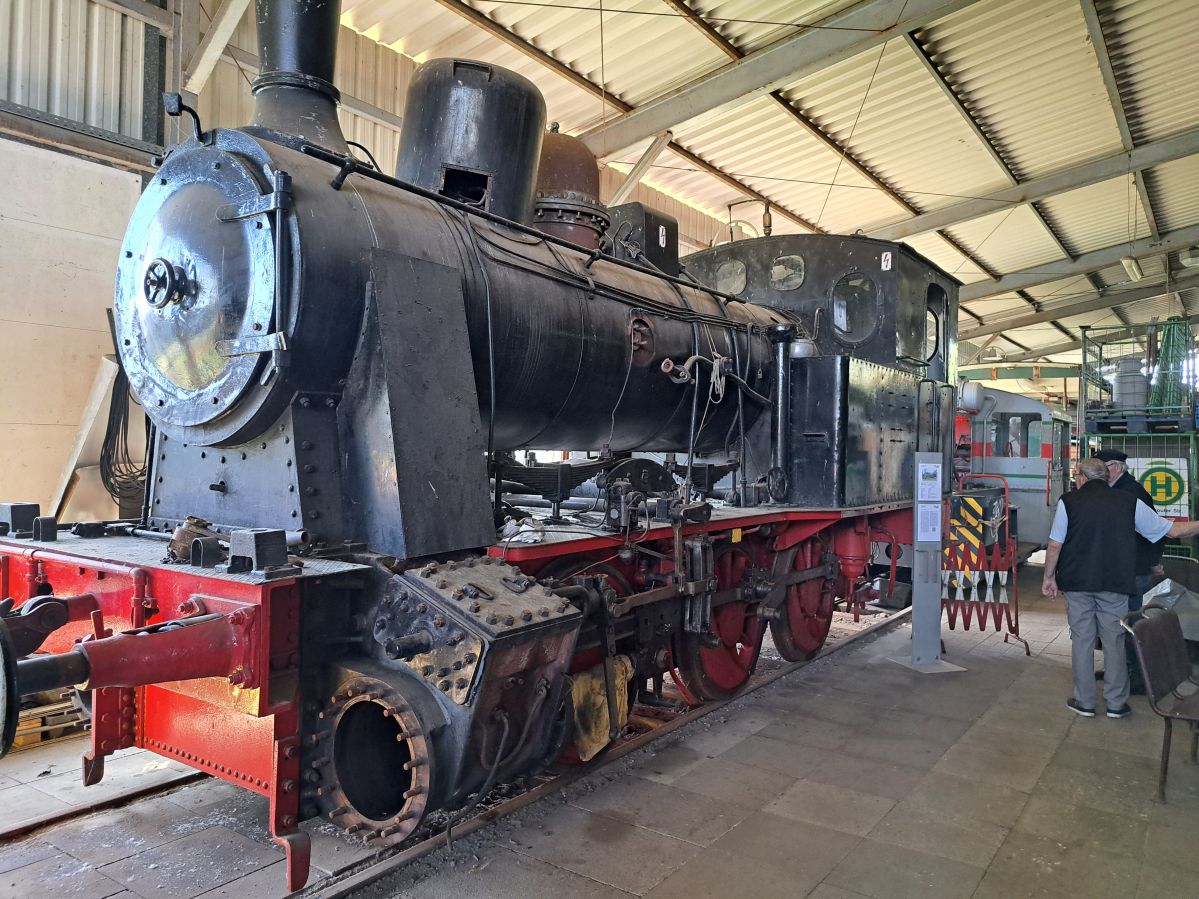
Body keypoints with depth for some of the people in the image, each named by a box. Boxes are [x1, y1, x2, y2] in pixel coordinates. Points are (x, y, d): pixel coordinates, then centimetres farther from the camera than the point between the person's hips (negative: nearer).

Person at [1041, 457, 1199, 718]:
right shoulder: (1129, 502, 2)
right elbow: (1172, 530, 8)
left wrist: (1049, 577, 6)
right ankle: (1116, 703, 17)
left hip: (1077, 583, -1)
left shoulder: (1068, 502, -4)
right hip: (1115, 584, 1)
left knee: (1082, 640, 7)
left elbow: (1055, 545, -6)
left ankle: (1084, 702, 13)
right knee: (1114, 641, 11)